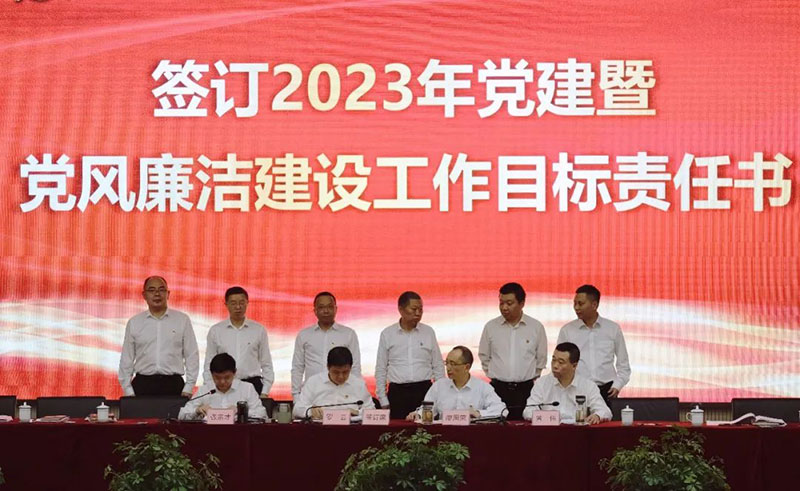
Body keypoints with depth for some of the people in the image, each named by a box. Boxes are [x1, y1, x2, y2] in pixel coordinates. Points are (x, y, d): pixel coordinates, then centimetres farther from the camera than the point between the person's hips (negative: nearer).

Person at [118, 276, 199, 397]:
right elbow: (126, 359, 11)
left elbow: (192, 355, 6)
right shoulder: (134, 323, 10)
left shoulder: (182, 320, 7)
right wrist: (128, 391, 4)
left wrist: (188, 388, 0)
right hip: (142, 385, 1)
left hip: (173, 385, -1)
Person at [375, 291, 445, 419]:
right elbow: (381, 370, 7)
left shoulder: (429, 332, 7)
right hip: (397, 393, 0)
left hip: (424, 390, 1)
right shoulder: (387, 334, 4)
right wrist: (383, 401, 2)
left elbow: (438, 367, 10)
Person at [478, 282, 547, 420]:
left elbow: (541, 359, 11)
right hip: (498, 389, 1)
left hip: (526, 389, -1)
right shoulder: (490, 327, 4)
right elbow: (484, 357, 14)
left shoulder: (536, 327, 2)